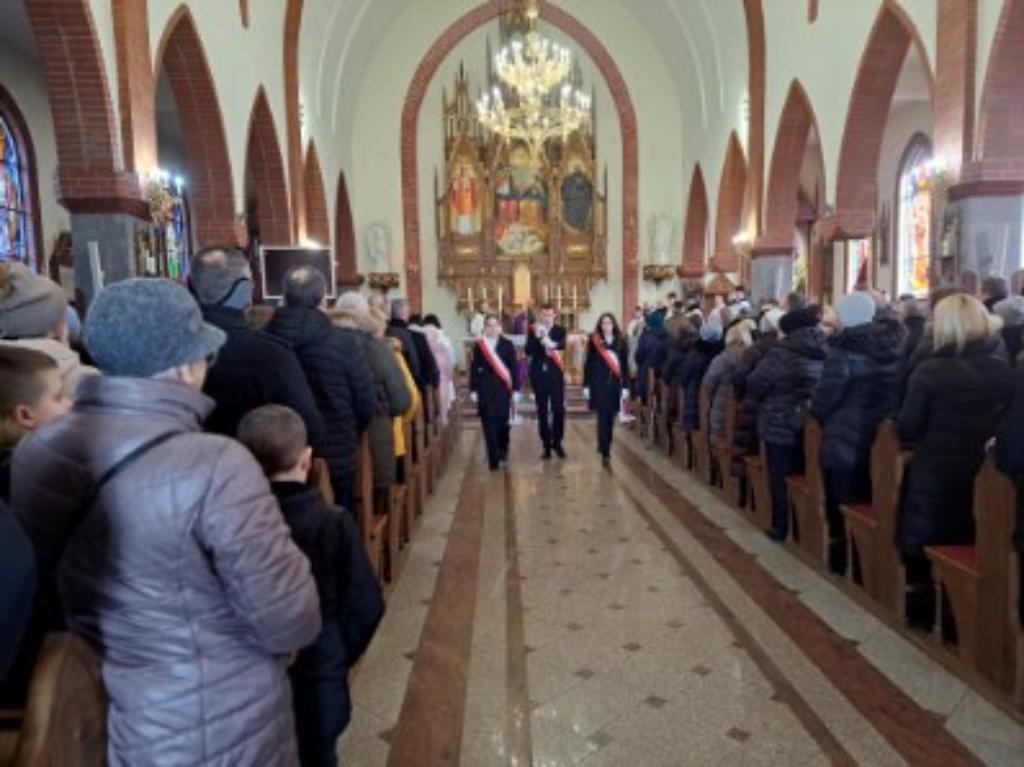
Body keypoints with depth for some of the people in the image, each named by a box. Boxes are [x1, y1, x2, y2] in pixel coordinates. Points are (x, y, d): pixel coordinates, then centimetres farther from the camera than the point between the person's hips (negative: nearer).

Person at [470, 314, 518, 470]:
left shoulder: (507, 345, 3)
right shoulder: (479, 345, 5)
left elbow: (514, 368, 3)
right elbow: (474, 368, 5)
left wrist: (515, 389, -1)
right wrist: (473, 390, 0)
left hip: (502, 388, 0)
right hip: (485, 388, 0)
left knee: (502, 421, 1)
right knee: (489, 424, -3)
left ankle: (502, 449, 30)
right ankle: (493, 459, 2)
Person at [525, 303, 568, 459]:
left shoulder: (560, 330, 2)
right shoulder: (533, 331, 3)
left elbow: (562, 345, -19)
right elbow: (528, 351, -9)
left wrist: (552, 344, -40)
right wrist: (537, 337, -23)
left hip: (556, 374, 0)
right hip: (539, 375, 1)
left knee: (558, 410, 1)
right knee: (542, 411, 6)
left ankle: (557, 443, 15)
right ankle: (546, 444, 15)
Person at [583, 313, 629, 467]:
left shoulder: (621, 342, 4)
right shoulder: (594, 341, 0)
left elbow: (625, 365, 5)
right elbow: (588, 364, 1)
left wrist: (625, 386, 1)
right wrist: (586, 385, -2)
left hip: (614, 384, 2)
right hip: (598, 384, -2)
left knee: (610, 418, 8)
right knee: (603, 418, -7)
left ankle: (604, 447, 24)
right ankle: (605, 452, -6)